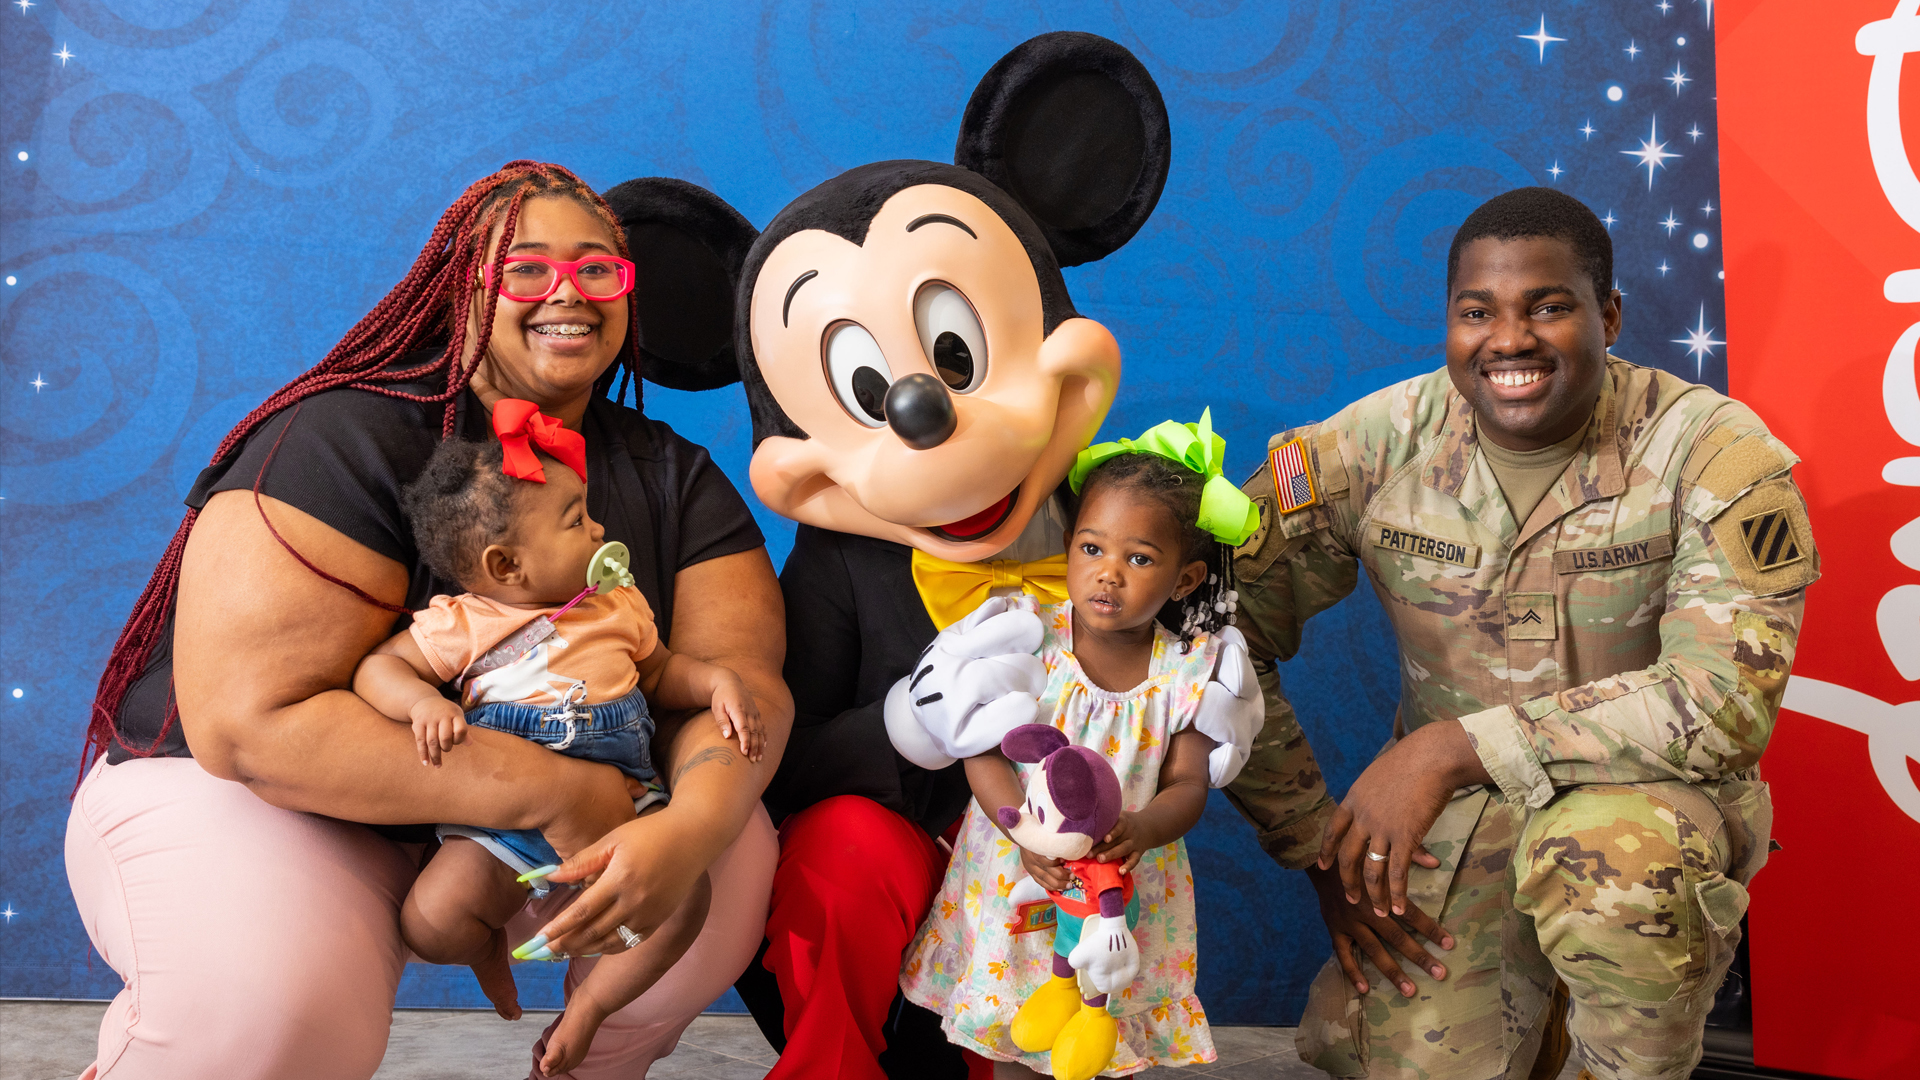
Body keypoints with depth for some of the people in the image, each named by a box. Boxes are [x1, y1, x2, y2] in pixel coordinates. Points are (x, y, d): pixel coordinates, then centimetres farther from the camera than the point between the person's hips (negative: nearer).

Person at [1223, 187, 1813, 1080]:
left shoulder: (1714, 452, -15)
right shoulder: (1374, 447, -11)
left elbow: (1724, 700, -22)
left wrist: (1454, 745, -27)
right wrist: (1321, 849, -9)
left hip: (1650, 789, -2)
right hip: (1448, 817, 2)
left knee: (1614, 859, -35)